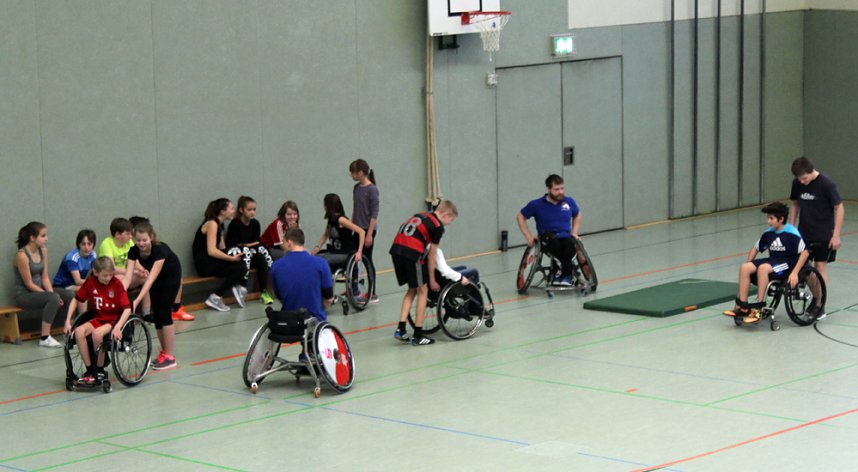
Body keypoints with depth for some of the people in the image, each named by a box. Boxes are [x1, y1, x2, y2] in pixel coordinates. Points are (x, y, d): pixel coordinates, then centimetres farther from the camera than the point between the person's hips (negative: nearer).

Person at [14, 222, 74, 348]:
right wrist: (51, 295, -20)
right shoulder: (22, 256, -20)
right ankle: (45, 338, -28)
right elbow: (29, 284, -19)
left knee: (69, 295, -11)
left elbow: (45, 277, 5)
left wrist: (51, 292, -13)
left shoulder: (43, 250, 4)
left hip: (39, 290, 8)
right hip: (24, 295, -8)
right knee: (54, 299, -32)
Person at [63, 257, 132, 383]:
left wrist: (118, 327, -33)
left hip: (114, 319, -5)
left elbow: (127, 309, -19)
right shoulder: (90, 282, -3)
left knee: (97, 333, -33)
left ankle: (100, 371, -14)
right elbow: (76, 300, 7)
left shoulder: (117, 284, -13)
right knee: (79, 332, -23)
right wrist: (68, 322, -2)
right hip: (98, 318, 5)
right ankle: (90, 371, -14)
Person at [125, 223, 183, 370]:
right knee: (156, 314, 3)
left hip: (171, 276, -5)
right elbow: (128, 276, -30)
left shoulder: (160, 250, -38)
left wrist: (137, 301, -50)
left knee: (164, 312, -12)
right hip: (157, 278, 5)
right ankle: (163, 352, 16)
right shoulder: (134, 251, -23)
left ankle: (169, 357, -8)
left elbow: (151, 278, -44)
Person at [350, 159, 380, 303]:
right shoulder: (357, 188, 8)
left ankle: (373, 295, 5)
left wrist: (369, 233, -19)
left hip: (368, 229, -7)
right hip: (358, 229, 7)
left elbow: (374, 213, -16)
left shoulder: (372, 189, -15)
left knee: (367, 260, -2)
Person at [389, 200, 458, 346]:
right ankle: (418, 336, 8)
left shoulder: (420, 216, 26)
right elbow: (431, 255, 5)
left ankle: (401, 329, 13)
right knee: (422, 291, 7)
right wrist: (432, 280, 13)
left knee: (412, 290, 21)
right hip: (412, 254, -7)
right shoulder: (438, 226, 4)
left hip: (396, 250, 7)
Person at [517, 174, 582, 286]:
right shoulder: (537, 204, 3)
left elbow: (577, 215, 31)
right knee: (554, 242, -39)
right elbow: (520, 217, 14)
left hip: (566, 237, 2)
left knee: (570, 244, -37)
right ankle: (570, 268, -16)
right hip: (548, 240, -2)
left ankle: (566, 275, -17)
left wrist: (574, 233, 16)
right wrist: (529, 237, 5)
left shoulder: (569, 202, 11)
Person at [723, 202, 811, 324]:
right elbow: (755, 249, 20)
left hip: (788, 263, -7)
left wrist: (794, 273, -23)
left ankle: (758, 307, -30)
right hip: (773, 261, 7)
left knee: (763, 268, -35)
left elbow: (805, 252, -16)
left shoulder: (791, 233, -12)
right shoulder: (768, 233, 7)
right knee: (744, 267, -16)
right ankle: (742, 306, -17)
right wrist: (749, 265, 6)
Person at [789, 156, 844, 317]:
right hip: (804, 233, 5)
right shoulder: (797, 183, -3)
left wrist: (836, 235, -16)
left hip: (823, 235, -5)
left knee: (820, 266, -2)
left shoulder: (826, 184, -18)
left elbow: (839, 208, -14)